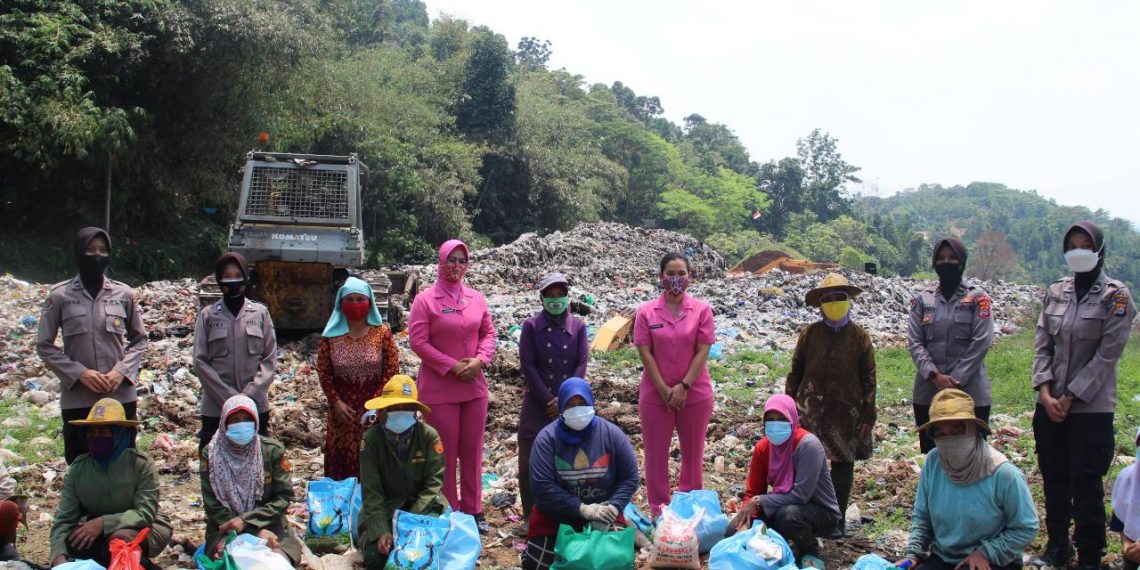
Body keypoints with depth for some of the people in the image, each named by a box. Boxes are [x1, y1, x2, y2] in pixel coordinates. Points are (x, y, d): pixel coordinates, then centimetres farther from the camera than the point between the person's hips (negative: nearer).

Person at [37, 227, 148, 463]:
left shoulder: (123, 294, 4)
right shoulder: (60, 295, 0)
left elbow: (139, 340, 12)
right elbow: (45, 346, 3)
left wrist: (122, 371, -5)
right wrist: (79, 373, -10)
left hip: (121, 397, 1)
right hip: (77, 399, -1)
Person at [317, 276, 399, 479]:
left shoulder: (382, 333, -3)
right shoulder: (331, 335, 0)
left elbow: (392, 370, -3)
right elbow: (324, 372, 3)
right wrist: (335, 402, -8)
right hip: (343, 410, 1)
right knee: (341, 459, 5)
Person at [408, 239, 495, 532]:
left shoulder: (476, 298, 6)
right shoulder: (425, 300, -7)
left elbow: (489, 333, 11)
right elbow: (418, 341, -11)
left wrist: (480, 360, -8)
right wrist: (452, 367, -15)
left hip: (474, 385, 4)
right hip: (439, 388, -4)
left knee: (472, 450, 11)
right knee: (445, 452, 2)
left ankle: (473, 510, 22)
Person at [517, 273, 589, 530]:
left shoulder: (578, 326, 3)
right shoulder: (531, 326, -2)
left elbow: (582, 364, -2)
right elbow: (528, 365, -6)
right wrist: (549, 400, -11)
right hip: (538, 403, -1)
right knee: (530, 460, 1)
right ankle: (530, 516, 13)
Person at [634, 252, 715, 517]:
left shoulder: (702, 310, -2)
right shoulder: (646, 312, -1)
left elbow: (703, 351, -6)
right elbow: (645, 353, -4)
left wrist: (683, 386, -13)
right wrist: (664, 389, -11)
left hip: (695, 394, 0)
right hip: (655, 395, 0)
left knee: (693, 454, 9)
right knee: (656, 455, 5)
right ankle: (658, 512, 15)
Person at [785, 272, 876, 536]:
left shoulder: (859, 337, 1)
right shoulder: (809, 333, 2)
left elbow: (869, 379, 2)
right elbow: (795, 373, 7)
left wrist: (868, 416, -2)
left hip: (847, 413, 0)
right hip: (811, 410, 0)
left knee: (843, 465, 7)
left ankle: (837, 519, 19)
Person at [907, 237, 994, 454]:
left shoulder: (977, 298, 2)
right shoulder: (922, 299, 9)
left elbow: (981, 343, -7)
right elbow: (915, 343, 2)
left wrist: (955, 380, -13)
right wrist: (935, 376, -13)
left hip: (971, 394, -3)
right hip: (927, 394, 3)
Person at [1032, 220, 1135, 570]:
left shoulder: (1115, 297, -7)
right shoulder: (1055, 292, 7)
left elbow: (1107, 355, -11)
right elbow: (1043, 346, 5)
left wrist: (1069, 398, -13)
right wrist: (1045, 393, -7)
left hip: (1091, 408, -5)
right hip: (1050, 406, 5)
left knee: (1086, 485, -4)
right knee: (1054, 480, 13)